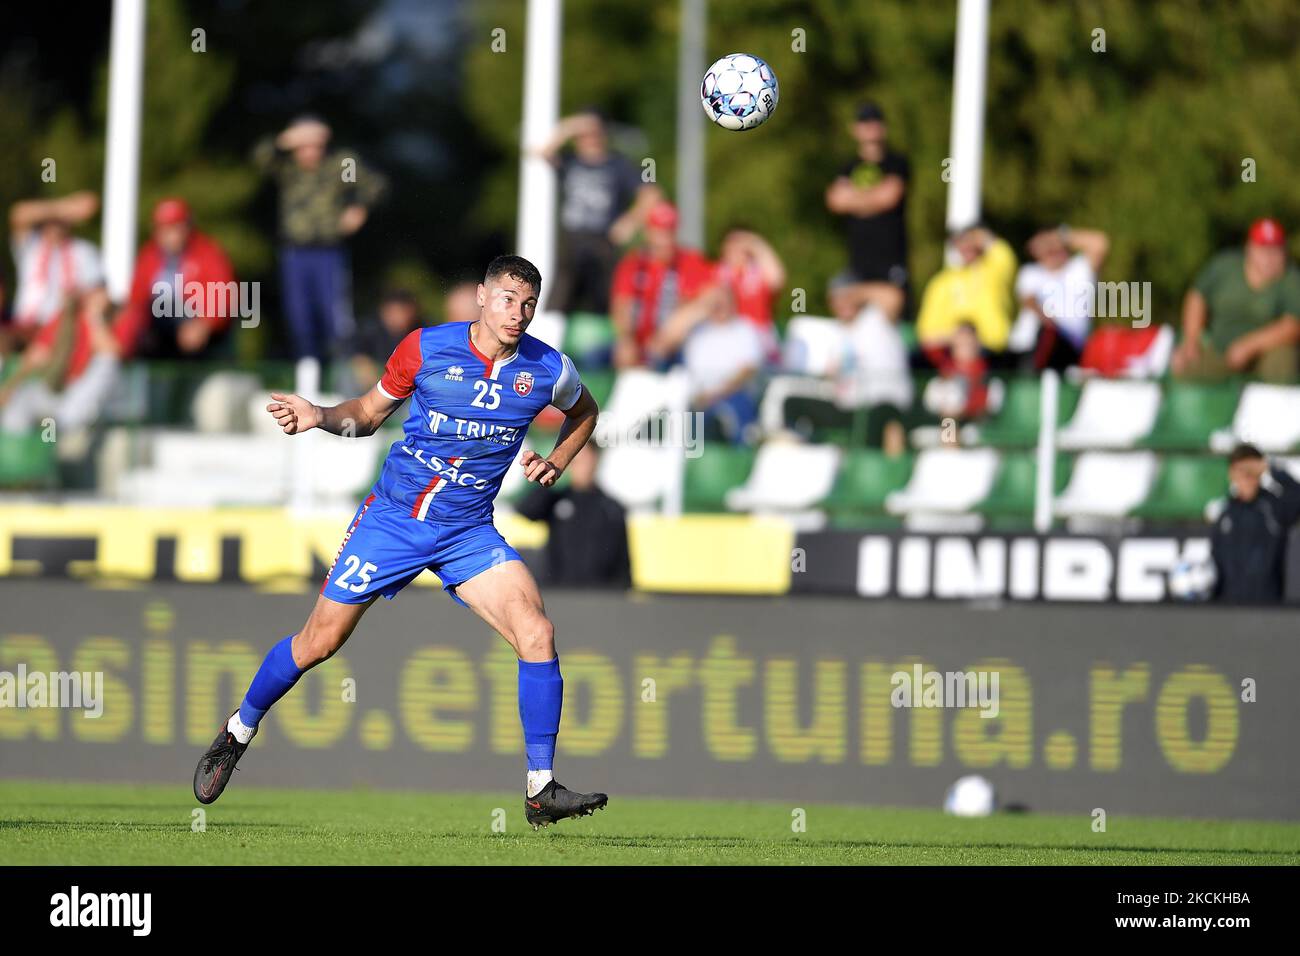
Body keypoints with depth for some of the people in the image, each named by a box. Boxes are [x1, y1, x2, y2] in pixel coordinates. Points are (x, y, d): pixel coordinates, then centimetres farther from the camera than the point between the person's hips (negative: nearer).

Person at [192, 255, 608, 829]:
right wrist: (320, 416, -14)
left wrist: (556, 463, 2)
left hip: (468, 532, 1)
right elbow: (370, 412, 4)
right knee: (318, 641, 3)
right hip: (393, 517, -1)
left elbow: (584, 412, 19)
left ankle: (542, 792, -13)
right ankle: (237, 733, 29)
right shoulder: (427, 348, -10)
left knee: (537, 635, -19)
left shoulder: (549, 370, -5)